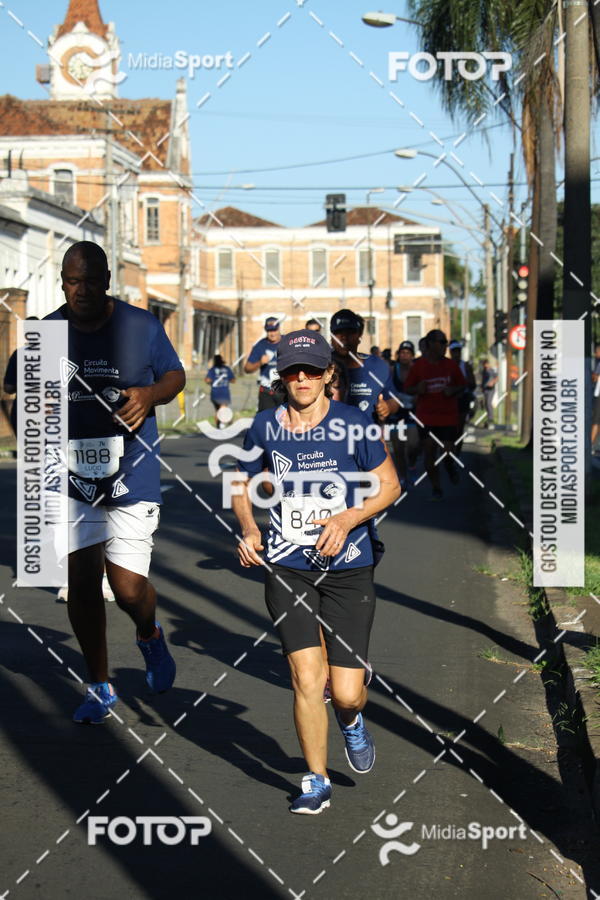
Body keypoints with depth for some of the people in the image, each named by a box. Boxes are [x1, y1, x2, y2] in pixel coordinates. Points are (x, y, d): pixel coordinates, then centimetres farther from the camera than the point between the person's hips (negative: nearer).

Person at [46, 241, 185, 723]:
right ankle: (101, 688, 22)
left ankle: (150, 635, 31)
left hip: (132, 476, -2)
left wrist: (150, 394, -12)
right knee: (81, 583, 4)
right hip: (72, 478, 2)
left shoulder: (142, 326, -3)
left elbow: (176, 375, 9)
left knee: (128, 587, -7)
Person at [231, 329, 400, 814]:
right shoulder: (265, 427, 1)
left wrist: (349, 519, -15)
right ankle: (317, 782, 11)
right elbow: (243, 483, 15)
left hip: (349, 569, -1)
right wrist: (249, 529, -3)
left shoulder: (354, 424, -7)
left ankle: (352, 720, 35)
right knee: (307, 678, -9)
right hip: (287, 569, 1)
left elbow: (390, 485, 1)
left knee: (346, 694, -4)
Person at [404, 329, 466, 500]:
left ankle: (450, 465, 32)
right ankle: (436, 488, 12)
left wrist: (453, 391, -9)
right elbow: (407, 388, 5)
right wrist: (418, 389, -17)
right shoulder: (418, 366, -2)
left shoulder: (450, 365, 2)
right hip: (426, 417, -1)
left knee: (448, 452, -6)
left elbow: (463, 385, 12)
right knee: (429, 453, -2)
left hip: (449, 416, 1)